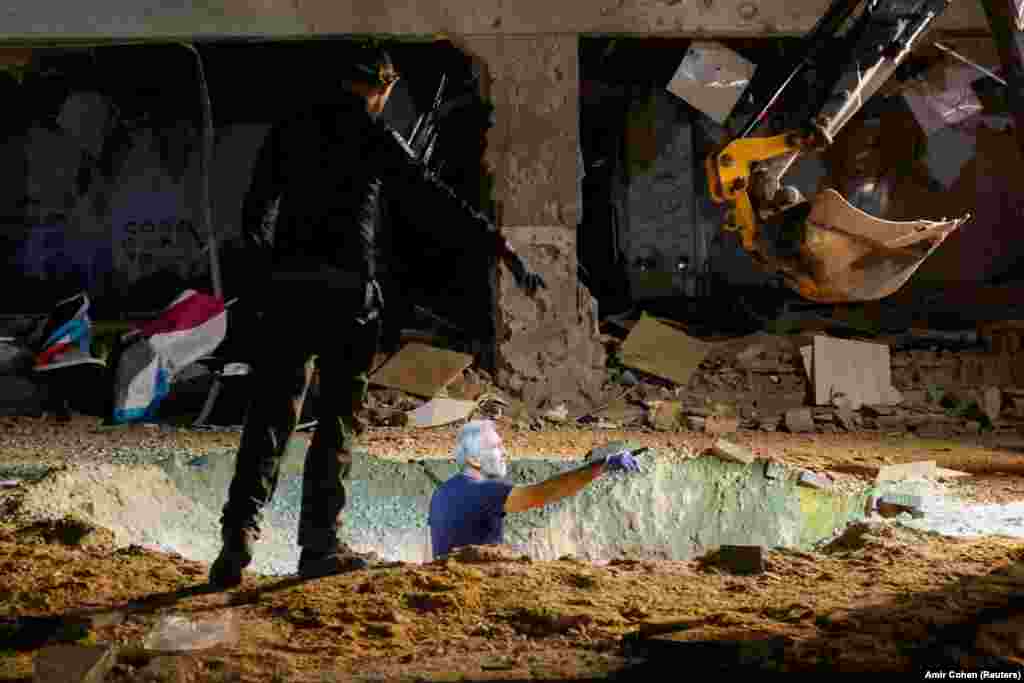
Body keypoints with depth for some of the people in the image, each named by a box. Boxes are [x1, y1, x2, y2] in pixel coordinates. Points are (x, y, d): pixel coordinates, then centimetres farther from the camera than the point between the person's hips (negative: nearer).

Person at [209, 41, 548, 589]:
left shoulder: (289, 131, 11)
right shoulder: (376, 138, -1)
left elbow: (254, 215, 14)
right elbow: (441, 203, -7)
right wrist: (504, 250, -6)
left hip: (285, 288, 4)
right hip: (346, 292, -4)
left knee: (270, 415, 6)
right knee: (338, 418, 6)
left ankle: (239, 531, -8)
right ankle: (319, 544, 6)